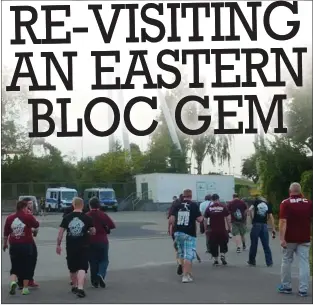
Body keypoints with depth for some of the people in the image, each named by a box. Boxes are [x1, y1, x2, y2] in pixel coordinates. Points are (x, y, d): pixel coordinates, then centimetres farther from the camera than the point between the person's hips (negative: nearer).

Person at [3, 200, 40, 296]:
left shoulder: (9, 218, 2)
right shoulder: (28, 217, -8)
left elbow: (6, 233, 8)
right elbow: (36, 225, 8)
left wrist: (5, 244, 21)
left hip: (14, 246, 3)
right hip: (27, 245, -3)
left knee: (15, 267, 13)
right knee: (27, 267, 9)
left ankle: (13, 282, -12)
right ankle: (25, 288, 9)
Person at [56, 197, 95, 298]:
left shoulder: (67, 218, -1)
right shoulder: (87, 218, -4)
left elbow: (60, 232, -1)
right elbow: (93, 232, 3)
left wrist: (58, 245, 6)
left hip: (70, 247, 2)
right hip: (83, 247, -2)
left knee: (72, 268, 18)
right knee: (82, 268, -5)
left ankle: (75, 286, 33)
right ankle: (80, 288, -22)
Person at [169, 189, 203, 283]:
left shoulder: (177, 206, 2)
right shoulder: (194, 206, -6)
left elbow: (172, 220, -1)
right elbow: (199, 219, -7)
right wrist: (202, 217, 14)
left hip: (178, 233, 4)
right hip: (189, 234, -4)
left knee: (182, 255, 17)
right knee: (188, 256, -2)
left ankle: (187, 273, 28)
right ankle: (185, 275, -10)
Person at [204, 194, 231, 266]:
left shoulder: (209, 208, 1)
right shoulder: (223, 207, -1)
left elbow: (205, 219, 2)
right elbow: (228, 218, -1)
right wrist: (229, 227, 7)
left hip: (213, 230, 0)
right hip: (222, 230, 0)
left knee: (214, 245, 10)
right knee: (223, 243, 16)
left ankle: (216, 260, 11)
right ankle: (222, 255, -3)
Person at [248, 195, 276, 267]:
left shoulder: (256, 202, 6)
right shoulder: (268, 205, 12)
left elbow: (250, 210, -9)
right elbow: (271, 217, 6)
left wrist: (252, 218, 6)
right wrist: (273, 229, 5)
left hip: (256, 224, -2)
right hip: (264, 225, 2)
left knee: (254, 244, 7)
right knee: (266, 245, 7)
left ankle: (252, 261, 15)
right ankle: (269, 262, 7)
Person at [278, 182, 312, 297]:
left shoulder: (286, 203, -8)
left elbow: (283, 221, -17)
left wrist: (282, 238, -20)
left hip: (290, 238, -2)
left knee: (286, 261, 12)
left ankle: (286, 286, 20)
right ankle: (303, 289, -3)